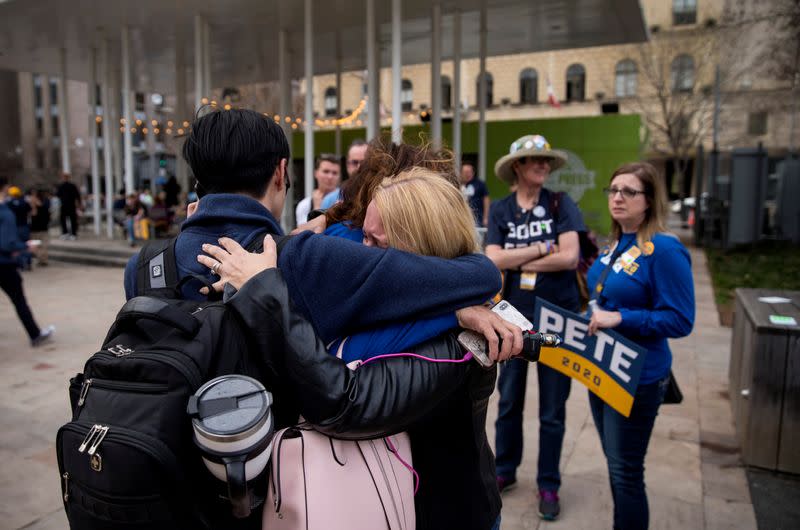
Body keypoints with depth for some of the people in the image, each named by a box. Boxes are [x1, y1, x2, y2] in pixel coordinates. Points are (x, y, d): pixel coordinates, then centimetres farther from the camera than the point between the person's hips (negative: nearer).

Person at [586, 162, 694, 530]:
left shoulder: (665, 249, -19)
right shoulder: (614, 245, 5)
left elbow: (680, 320, -20)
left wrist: (620, 319, -26)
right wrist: (594, 316, 4)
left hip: (637, 377, -8)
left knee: (625, 472, 6)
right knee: (615, 463, 22)